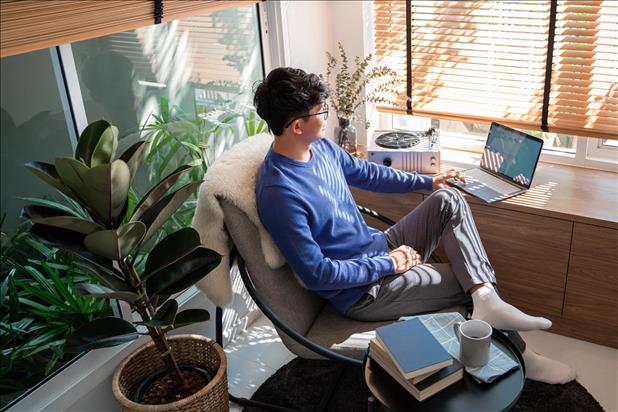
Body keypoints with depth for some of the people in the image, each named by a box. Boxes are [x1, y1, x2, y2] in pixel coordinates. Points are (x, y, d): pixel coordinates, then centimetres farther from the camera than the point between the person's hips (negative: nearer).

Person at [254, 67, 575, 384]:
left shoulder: (320, 147, -3)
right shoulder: (279, 192, -30)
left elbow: (365, 173, 17)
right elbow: (316, 274, -27)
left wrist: (427, 182, 17)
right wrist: (388, 264, -19)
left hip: (381, 248, 9)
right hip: (362, 292, -8)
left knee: (449, 201, -5)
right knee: (470, 283, -4)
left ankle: (488, 301, -16)